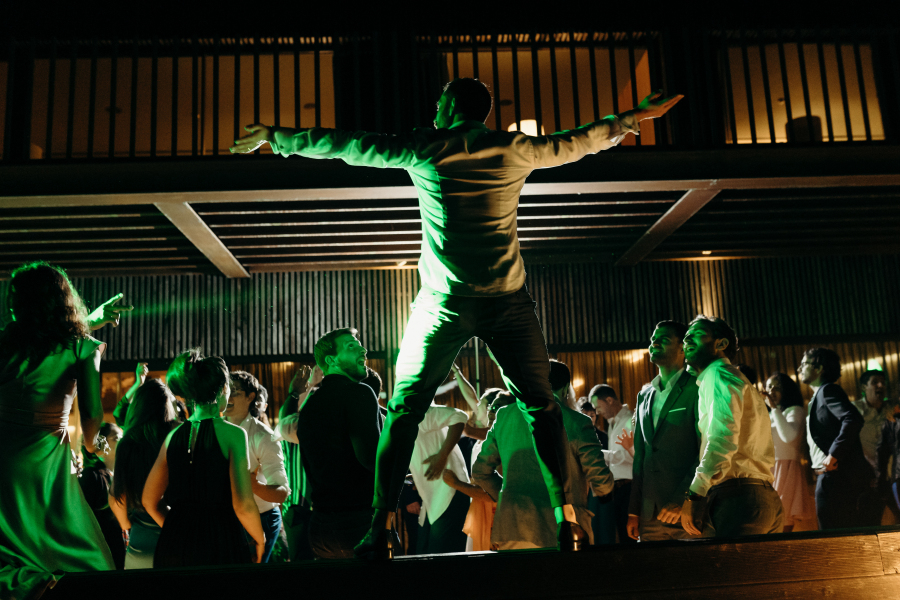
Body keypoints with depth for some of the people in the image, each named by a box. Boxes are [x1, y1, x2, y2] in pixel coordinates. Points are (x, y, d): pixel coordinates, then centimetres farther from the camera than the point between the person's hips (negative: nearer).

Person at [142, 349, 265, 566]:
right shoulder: (232, 434, -9)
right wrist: (260, 540, 2)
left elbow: (149, 501, 15)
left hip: (174, 548, 5)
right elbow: (243, 505, -15)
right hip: (221, 545, -5)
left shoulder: (173, 436, 7)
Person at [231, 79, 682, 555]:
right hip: (508, 301, 2)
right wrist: (633, 117, 39)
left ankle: (381, 526, 1)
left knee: (404, 411, 6)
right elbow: (577, 142, 22)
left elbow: (348, 145, 12)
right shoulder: (516, 149, 8)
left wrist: (277, 137, 25)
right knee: (540, 406, 10)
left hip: (445, 303, -1)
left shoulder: (424, 148, 4)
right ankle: (565, 515, 3)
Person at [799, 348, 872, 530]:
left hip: (835, 475, -10)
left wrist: (833, 455, -23)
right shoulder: (818, 395, 23)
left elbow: (853, 419, -23)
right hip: (833, 476, 10)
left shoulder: (827, 390, -7)